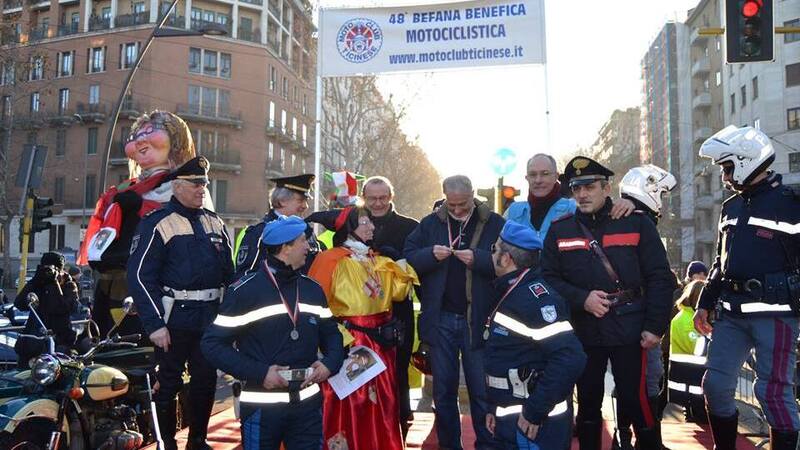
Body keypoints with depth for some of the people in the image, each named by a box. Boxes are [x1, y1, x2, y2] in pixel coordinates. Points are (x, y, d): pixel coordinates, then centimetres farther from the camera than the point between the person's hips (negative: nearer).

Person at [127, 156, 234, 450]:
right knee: (168, 383, 7)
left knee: (206, 382, 14)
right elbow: (140, 276, -13)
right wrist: (154, 324, -18)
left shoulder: (214, 223, 11)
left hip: (211, 319, 6)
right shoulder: (157, 223, -8)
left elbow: (229, 271, 15)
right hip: (175, 321, -6)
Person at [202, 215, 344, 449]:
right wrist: (259, 373, -18)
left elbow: (331, 333, 17)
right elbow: (213, 344, -9)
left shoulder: (313, 289, 9)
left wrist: (330, 363, -4)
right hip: (262, 406, -4)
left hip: (308, 403, 5)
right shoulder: (245, 290, -9)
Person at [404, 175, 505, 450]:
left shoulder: (494, 224, -3)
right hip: (440, 319, 3)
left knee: (482, 390, 9)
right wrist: (431, 254, -18)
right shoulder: (430, 223, 4)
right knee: (443, 390, 13)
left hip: (479, 320, -2)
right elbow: (408, 257, -1)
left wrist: (478, 259, -24)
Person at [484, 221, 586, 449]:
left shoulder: (534, 297, -19)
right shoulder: (510, 295, 12)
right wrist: (494, 407, 16)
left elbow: (571, 357, -29)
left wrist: (535, 411, -25)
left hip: (534, 425, -9)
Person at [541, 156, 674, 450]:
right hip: (583, 332, 2)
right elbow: (548, 278, 1)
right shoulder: (559, 231, 5)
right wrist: (582, 299, -15)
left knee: (635, 400, 0)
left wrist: (655, 327, -9)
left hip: (629, 330, -2)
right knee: (588, 402, 14)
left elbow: (659, 278, -2)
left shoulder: (637, 223, 0)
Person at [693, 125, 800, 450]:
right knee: (716, 385, 7)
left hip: (774, 313, -6)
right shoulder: (731, 207, 15)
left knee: (774, 391, -2)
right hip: (731, 313, 6)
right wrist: (705, 304, 18)